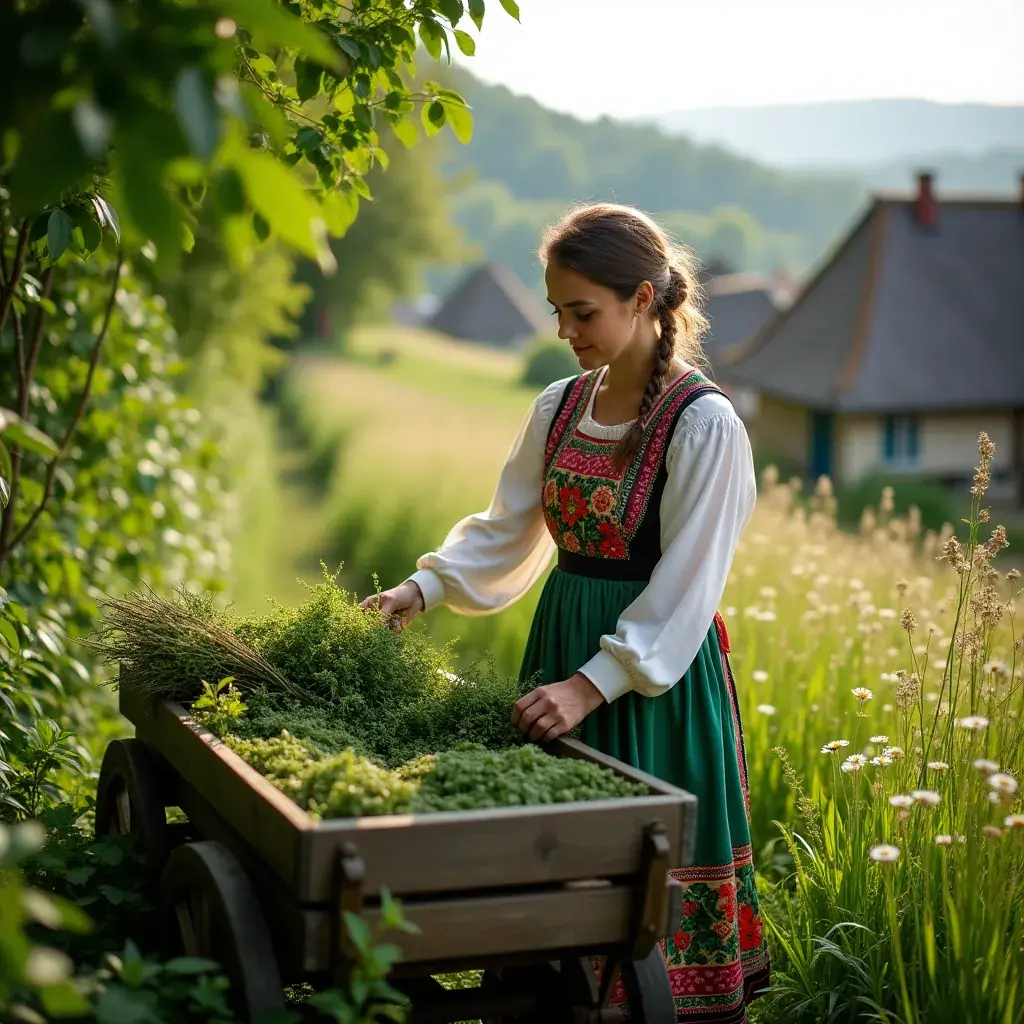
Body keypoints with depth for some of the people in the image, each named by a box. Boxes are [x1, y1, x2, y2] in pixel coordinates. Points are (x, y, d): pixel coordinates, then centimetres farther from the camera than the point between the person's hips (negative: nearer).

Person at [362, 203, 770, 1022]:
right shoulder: (561, 408, 6)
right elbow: (506, 530, 12)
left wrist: (589, 687, -22)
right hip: (564, 643, 6)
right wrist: (423, 589, -3)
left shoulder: (703, 423, -14)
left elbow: (682, 591, -17)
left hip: (656, 670, -6)